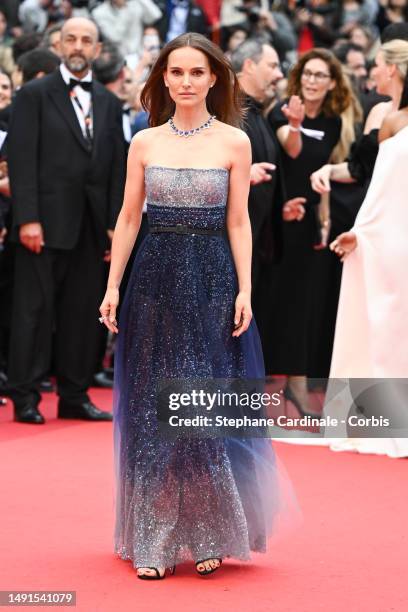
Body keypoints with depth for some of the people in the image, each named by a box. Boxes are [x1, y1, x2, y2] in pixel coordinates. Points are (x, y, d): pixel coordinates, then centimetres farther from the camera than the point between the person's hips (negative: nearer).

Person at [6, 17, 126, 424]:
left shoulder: (109, 103, 14)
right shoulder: (34, 95, -1)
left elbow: (117, 168, 13)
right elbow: (21, 159, -7)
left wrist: (115, 225, 5)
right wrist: (27, 218, -15)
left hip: (91, 227, 5)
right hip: (46, 222, -5)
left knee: (84, 312, 6)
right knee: (34, 310, -1)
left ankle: (75, 396, 13)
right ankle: (25, 398, 4)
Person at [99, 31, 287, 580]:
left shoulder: (235, 142, 1)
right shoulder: (144, 143, 6)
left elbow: (239, 223, 0)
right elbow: (129, 218, 7)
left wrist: (244, 291, -7)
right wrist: (113, 286, 0)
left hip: (212, 282, -2)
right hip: (155, 281, 2)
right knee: (152, 408, 3)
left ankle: (208, 535, 11)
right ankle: (153, 540, 9)